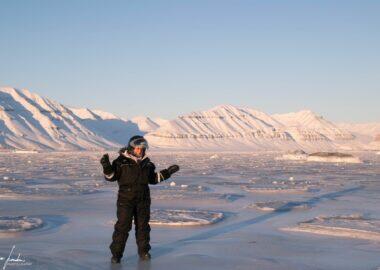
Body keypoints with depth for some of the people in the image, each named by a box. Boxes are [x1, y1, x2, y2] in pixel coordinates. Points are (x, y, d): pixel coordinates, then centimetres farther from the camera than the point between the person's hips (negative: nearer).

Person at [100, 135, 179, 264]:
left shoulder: (146, 162, 9)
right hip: (126, 199, -4)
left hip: (143, 200, 4)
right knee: (123, 226, -7)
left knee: (143, 225, 11)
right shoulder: (122, 161, -6)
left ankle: (143, 250, 24)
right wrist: (107, 167, -25)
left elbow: (153, 178, 18)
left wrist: (167, 172, 11)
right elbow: (111, 176, -6)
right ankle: (116, 253, 0)